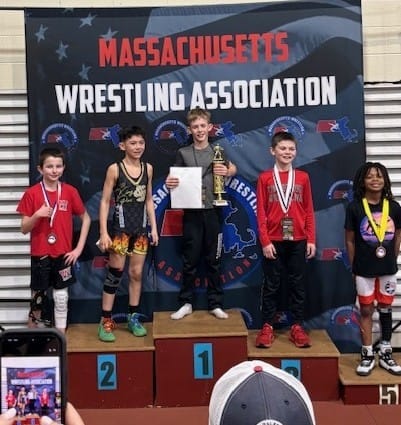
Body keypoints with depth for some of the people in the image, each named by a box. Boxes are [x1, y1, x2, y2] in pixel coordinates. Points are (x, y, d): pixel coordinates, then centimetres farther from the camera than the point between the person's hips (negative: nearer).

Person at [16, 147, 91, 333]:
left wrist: (79, 248, 0)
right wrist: (37, 215, -24)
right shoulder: (31, 194, -7)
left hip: (63, 254, 1)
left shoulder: (70, 191, -3)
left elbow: (86, 219, 6)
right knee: (37, 298, 9)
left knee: (61, 297, 8)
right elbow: (24, 229, -4)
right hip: (39, 255, -1)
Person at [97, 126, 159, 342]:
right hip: (120, 226, -4)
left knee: (137, 273, 9)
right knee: (115, 273, -1)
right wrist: (103, 232, -12)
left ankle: (133, 318, 20)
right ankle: (106, 321, 6)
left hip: (141, 227, 4)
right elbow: (105, 202, -7)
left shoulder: (148, 168, 6)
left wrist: (154, 227, 9)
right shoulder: (114, 169, -8)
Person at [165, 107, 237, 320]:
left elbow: (233, 169, 19)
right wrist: (169, 183, -19)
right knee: (190, 261, 5)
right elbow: (174, 178, 4)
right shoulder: (183, 153, 2)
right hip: (192, 213, -1)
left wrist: (226, 172, -4)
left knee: (213, 260, 7)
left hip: (213, 212, 1)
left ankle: (215, 304, 16)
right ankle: (186, 303, 16)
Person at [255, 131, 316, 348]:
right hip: (273, 241, -2)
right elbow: (261, 213, -3)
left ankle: (297, 327, 16)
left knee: (297, 284, 7)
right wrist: (265, 241, -9)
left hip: (298, 241, 2)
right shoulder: (265, 178, 0)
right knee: (271, 285, 5)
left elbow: (309, 212, 6)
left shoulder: (303, 177, 5)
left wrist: (311, 240, 0)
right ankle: (267, 326, 13)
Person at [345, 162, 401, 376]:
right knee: (366, 310, 7)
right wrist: (354, 267, -2)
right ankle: (367, 355, 16)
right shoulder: (354, 207, -9)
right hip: (364, 269, -2)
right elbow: (350, 240, -3)